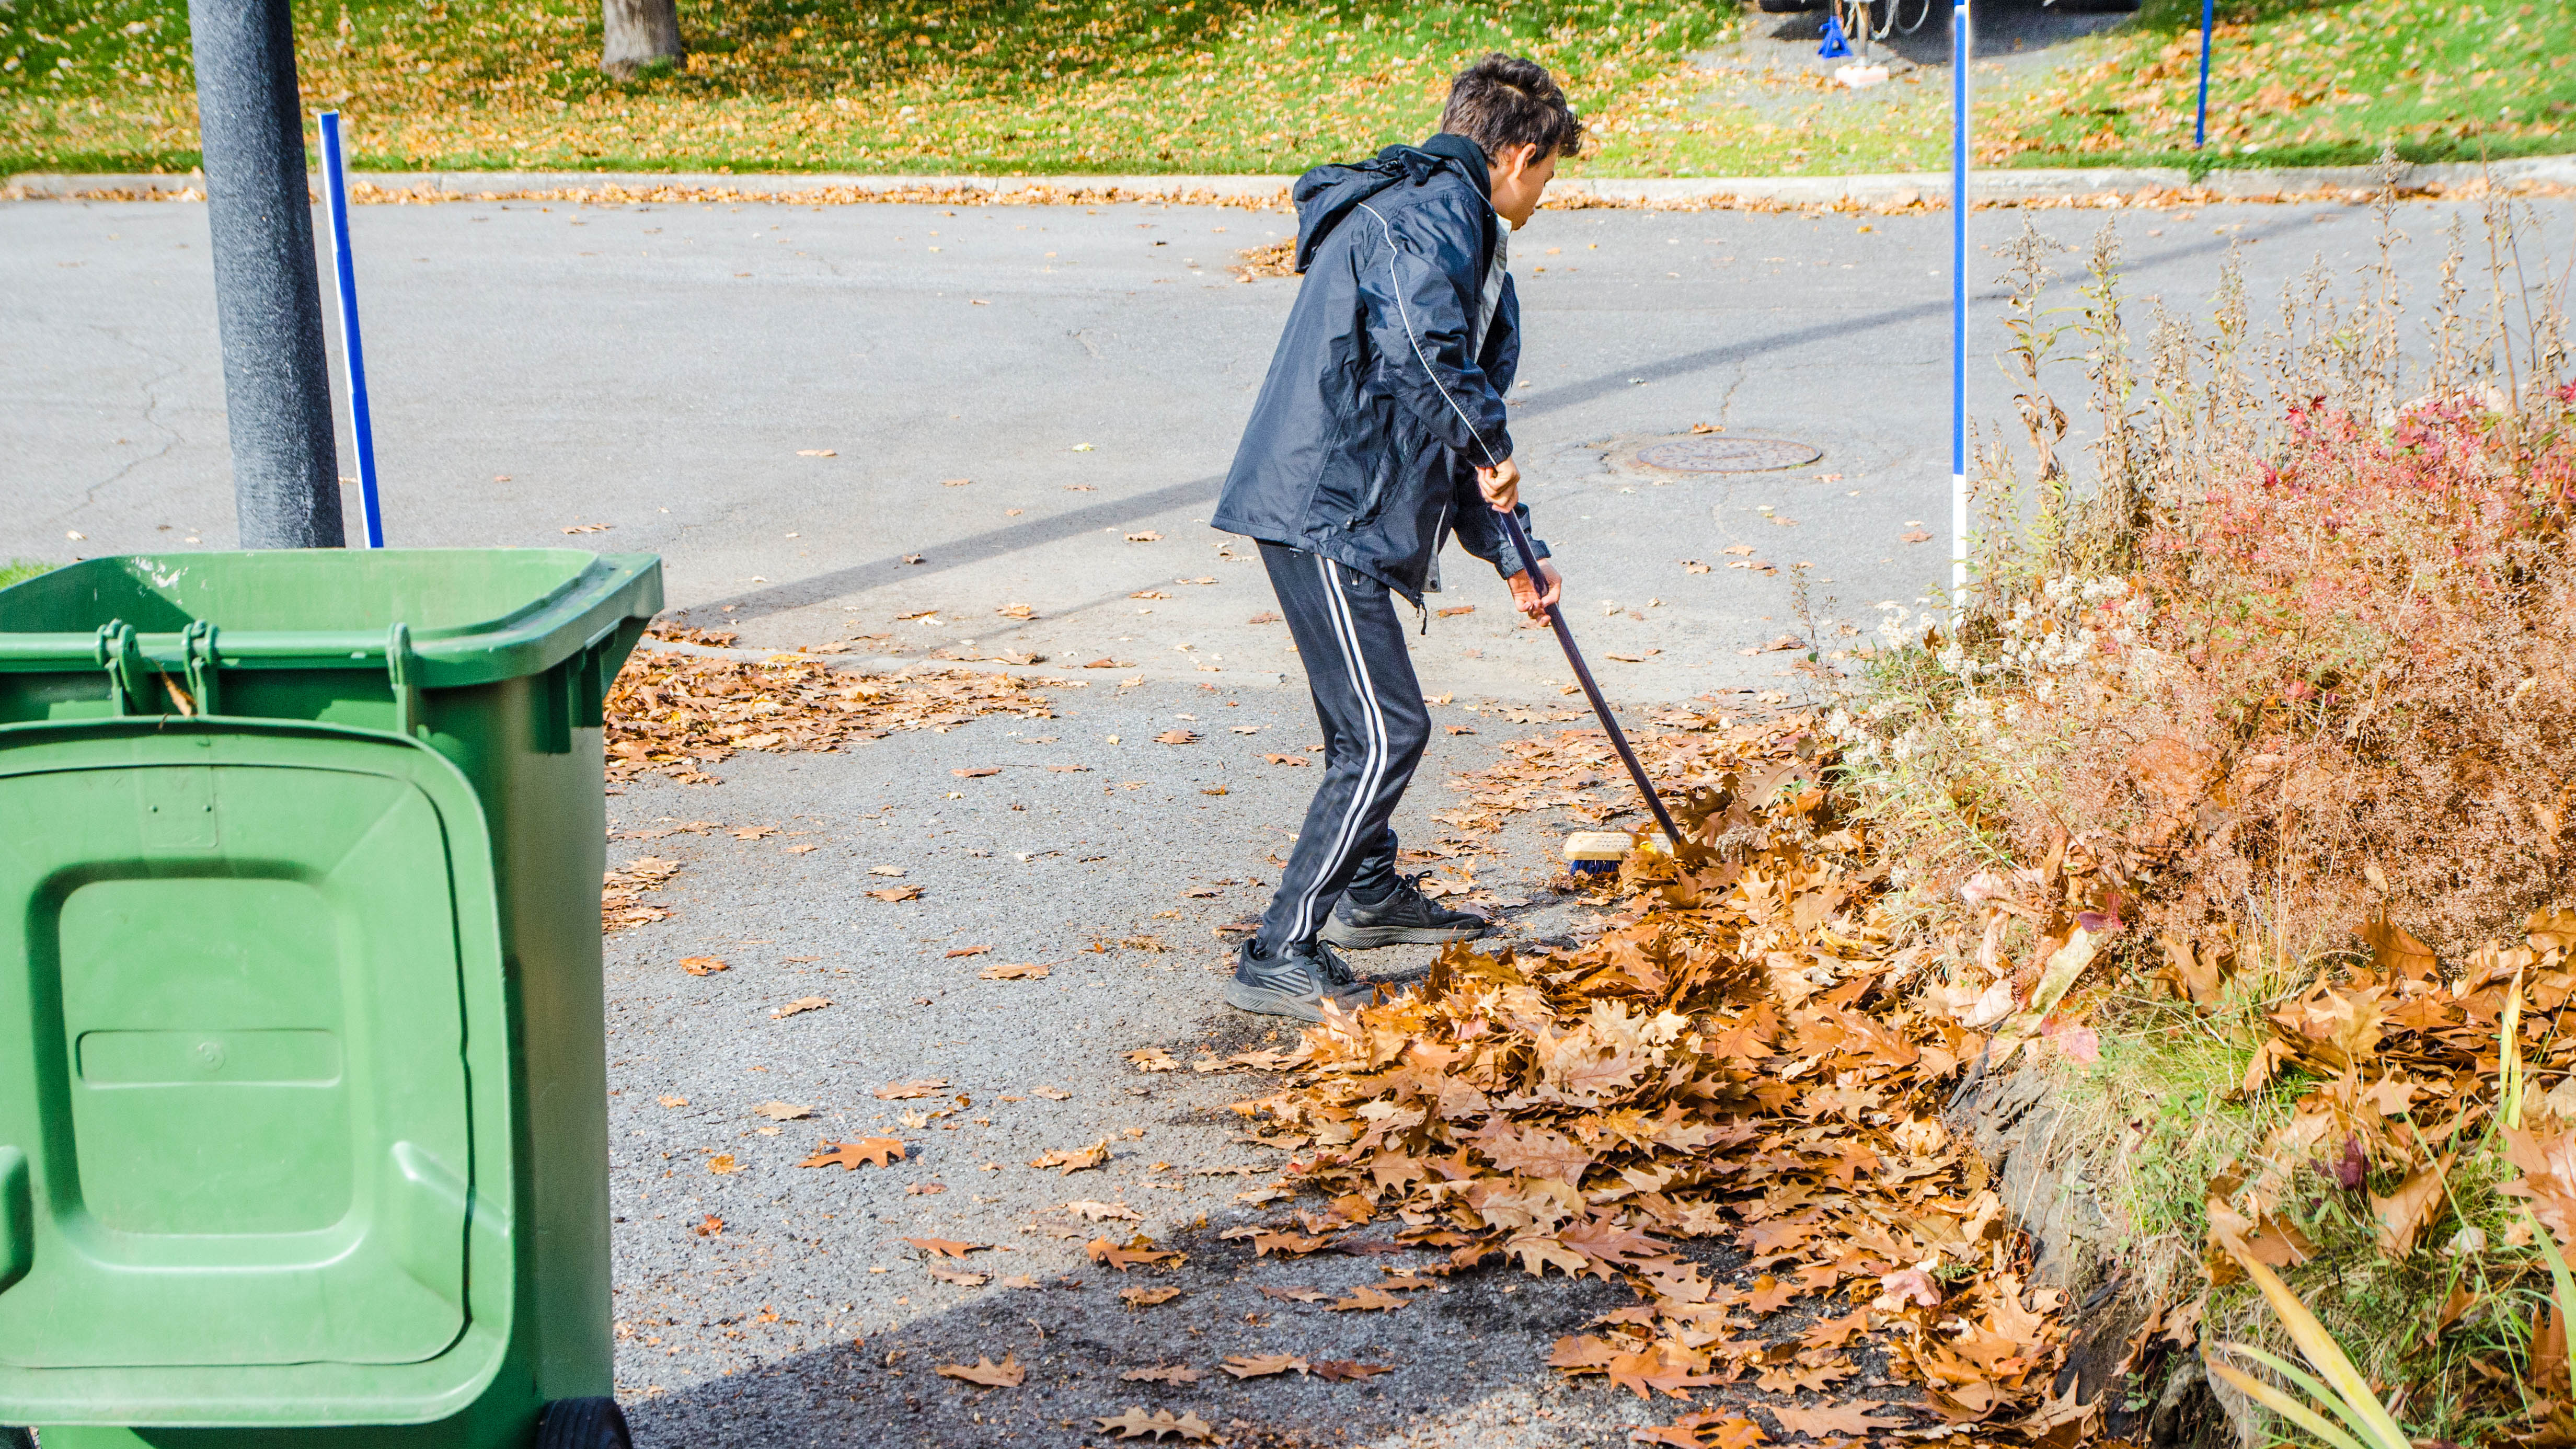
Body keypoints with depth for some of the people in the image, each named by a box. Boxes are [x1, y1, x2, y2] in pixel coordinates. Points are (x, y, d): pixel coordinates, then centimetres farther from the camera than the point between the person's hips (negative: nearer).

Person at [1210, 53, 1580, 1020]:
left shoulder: (1456, 222, 25)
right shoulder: (1435, 208, -10)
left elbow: (1446, 429, 29)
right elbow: (1423, 338, -33)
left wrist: (1509, 550, 27)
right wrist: (1493, 443, -19)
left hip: (1332, 506, 11)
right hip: (1325, 512, -11)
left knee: (1366, 719, 24)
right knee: (1387, 733, -10)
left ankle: (1368, 891, 43)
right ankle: (1281, 957, -7)